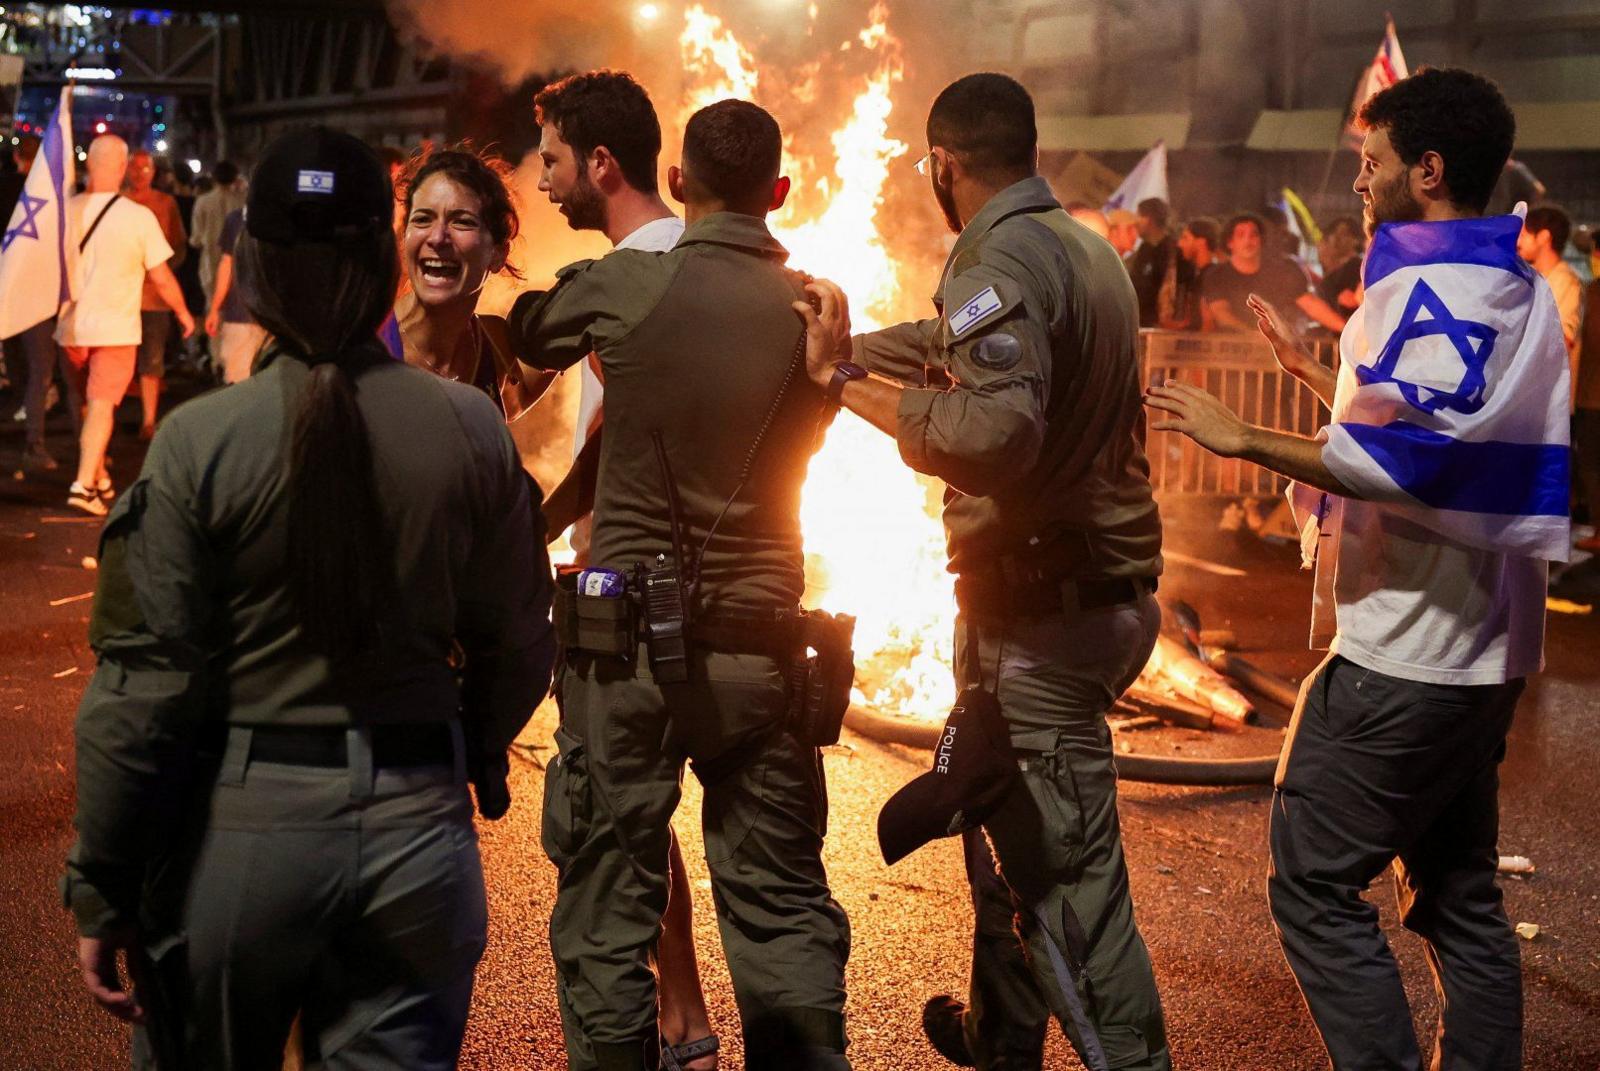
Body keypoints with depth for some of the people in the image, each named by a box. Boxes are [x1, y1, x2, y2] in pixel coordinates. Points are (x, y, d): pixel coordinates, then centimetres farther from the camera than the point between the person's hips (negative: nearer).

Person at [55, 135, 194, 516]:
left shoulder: (66, 210, -4)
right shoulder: (138, 216, -13)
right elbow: (161, 276, -8)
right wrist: (183, 312, 10)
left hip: (72, 327, 3)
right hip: (115, 327, -3)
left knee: (86, 405, 18)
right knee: (102, 405, -1)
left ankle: (99, 477, 29)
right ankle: (84, 484, -13)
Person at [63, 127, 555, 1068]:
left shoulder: (201, 440, -12)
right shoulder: (473, 428, -5)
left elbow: (145, 684, -11)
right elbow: (520, 646, 2)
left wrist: (102, 890, -1)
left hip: (239, 824, -1)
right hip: (420, 824, 2)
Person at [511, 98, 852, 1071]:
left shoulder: (622, 286, -7)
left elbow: (528, 335, 13)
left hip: (628, 642, -2)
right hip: (760, 643, 2)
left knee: (609, 913, 9)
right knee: (785, 912, 12)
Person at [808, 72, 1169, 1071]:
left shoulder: (1001, 259, -16)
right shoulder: (1086, 248, 14)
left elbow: (995, 430, -31)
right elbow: (953, 345, 24)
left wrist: (848, 382, -20)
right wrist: (843, 346, 29)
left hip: (1041, 610, -10)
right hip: (1113, 590, 10)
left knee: (1070, 879, -5)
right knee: (1010, 832, 25)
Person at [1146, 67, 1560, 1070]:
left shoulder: (1431, 285, -15)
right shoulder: (1521, 289, 16)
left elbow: (1409, 461, -28)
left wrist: (1245, 438, -26)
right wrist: (1314, 368, 27)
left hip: (1403, 650, -10)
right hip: (1484, 648, 10)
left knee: (1315, 884, -2)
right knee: (1459, 893, 16)